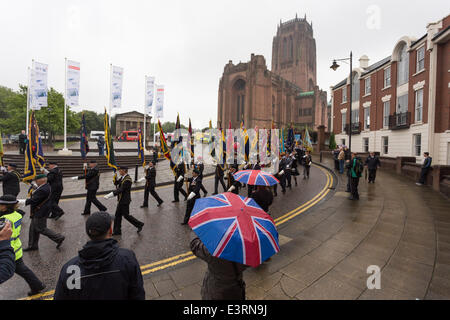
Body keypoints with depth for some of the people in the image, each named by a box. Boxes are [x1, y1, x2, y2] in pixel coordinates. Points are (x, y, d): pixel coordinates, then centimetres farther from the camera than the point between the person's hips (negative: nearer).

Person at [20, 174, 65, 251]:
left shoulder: (43, 190, -26)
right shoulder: (46, 186, 4)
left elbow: (33, 200, -24)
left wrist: (20, 202, -16)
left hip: (41, 213, -11)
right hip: (38, 212, 11)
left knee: (41, 229, 0)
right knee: (33, 228, 19)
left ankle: (59, 238, 7)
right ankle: (33, 246, 31)